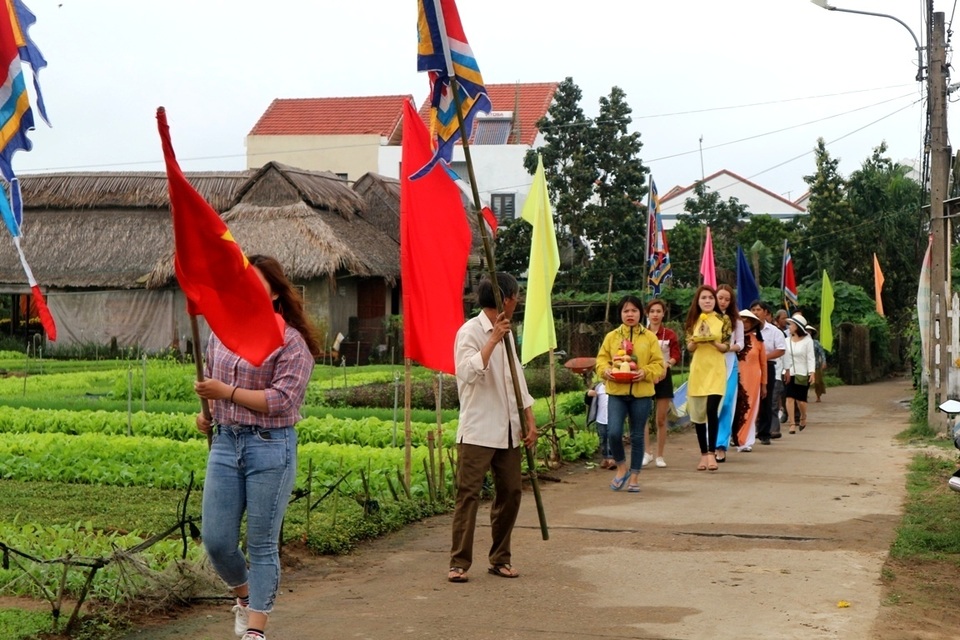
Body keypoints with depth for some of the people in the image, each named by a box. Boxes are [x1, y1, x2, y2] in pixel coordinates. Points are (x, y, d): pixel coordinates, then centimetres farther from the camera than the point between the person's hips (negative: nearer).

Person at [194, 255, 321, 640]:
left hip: (270, 448, -5)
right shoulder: (222, 334, 12)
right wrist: (206, 412, 7)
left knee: (262, 545, 1)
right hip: (224, 443, 5)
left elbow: (282, 400, -16)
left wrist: (227, 392, -16)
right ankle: (244, 596, 33)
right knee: (216, 540, 4)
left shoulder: (291, 341, -7)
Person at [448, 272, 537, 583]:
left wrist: (529, 419, 13)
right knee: (468, 493, -7)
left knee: (511, 492, 8)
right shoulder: (470, 331, -9)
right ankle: (459, 563, -3)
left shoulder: (506, 332, 16)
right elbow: (468, 372, -25)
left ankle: (500, 559, 19)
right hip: (478, 431, -8)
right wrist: (493, 340, -25)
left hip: (508, 430, 8)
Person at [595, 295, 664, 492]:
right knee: (613, 432, -12)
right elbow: (601, 358, 7)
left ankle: (634, 476, 19)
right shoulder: (611, 336, 7)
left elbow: (658, 364, 1)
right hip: (616, 392, 0)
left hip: (641, 393, 0)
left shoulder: (650, 337, 3)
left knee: (637, 436, 7)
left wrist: (645, 372, -17)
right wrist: (605, 370, -14)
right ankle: (621, 467, 12)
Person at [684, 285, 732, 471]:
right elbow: (689, 348, 5)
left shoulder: (723, 320, 2)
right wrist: (697, 340, -15)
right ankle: (704, 453, 14)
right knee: (698, 413, 4)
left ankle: (711, 452, -11)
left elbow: (726, 347, -1)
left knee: (712, 409, -18)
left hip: (716, 370, -3)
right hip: (697, 370, 3)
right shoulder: (693, 320, 8)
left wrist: (713, 341, -18)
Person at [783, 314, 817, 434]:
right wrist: (785, 370, 0)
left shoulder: (807, 340, -2)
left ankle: (803, 418, 29)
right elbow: (784, 356, 6)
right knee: (789, 397, -7)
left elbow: (811, 358, -5)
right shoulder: (787, 340, 7)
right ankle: (792, 423, -2)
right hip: (788, 373, 3)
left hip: (802, 374, -3)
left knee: (801, 399, 0)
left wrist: (812, 372, -16)